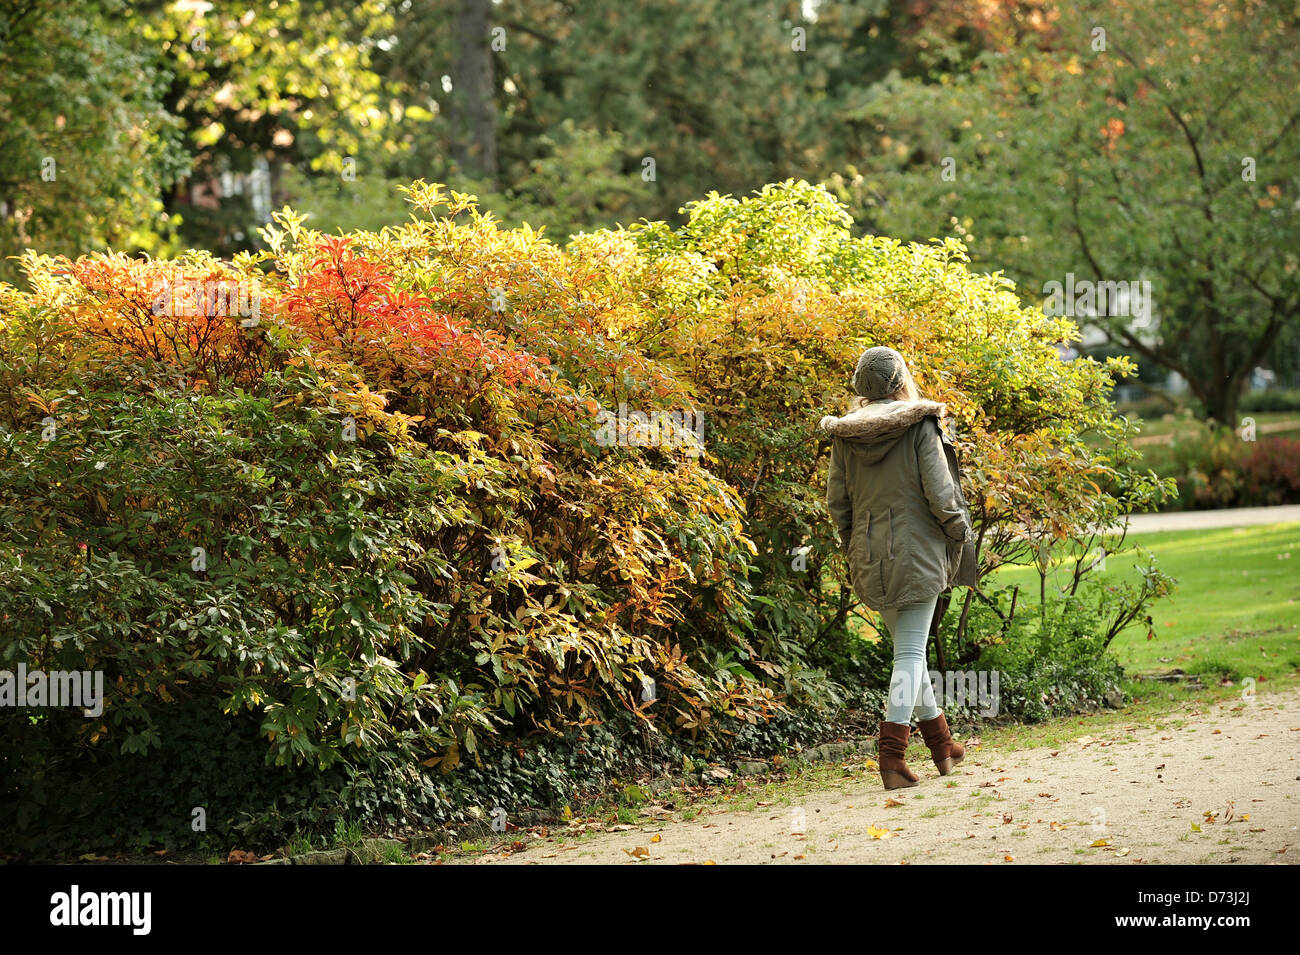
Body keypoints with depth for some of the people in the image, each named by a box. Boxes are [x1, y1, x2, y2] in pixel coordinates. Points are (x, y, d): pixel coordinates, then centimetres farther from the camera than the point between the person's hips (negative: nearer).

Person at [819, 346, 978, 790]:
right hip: (917, 551, -5)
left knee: (908, 647, 18)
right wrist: (959, 534, 3)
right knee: (911, 653, -2)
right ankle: (892, 752, -14)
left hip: (869, 555, 5)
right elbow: (939, 494, -13)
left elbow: (836, 500, 5)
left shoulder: (845, 434, 2)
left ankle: (941, 744, 30)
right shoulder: (920, 426, -11)